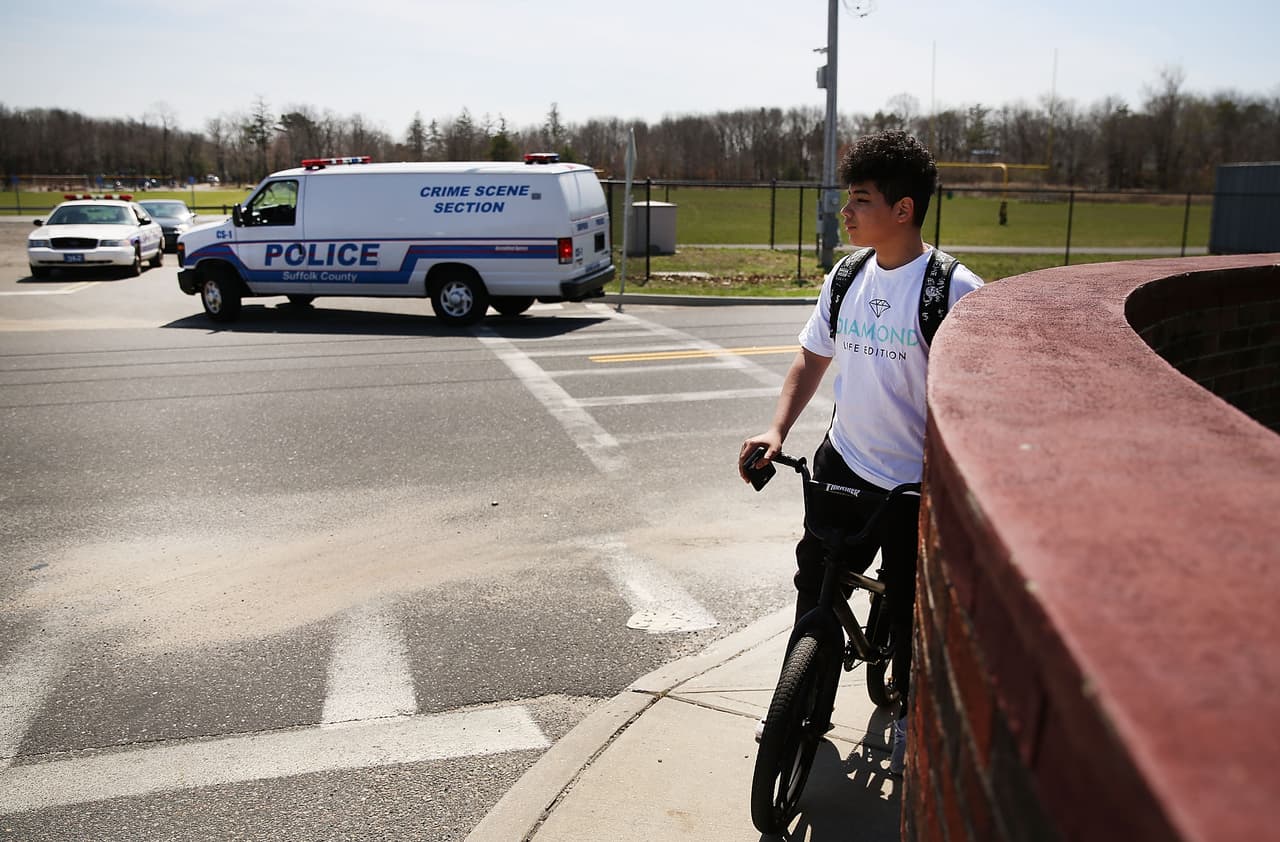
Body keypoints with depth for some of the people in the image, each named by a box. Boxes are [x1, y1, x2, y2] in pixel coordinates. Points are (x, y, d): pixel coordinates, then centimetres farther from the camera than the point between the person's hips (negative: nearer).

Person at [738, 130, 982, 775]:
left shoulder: (954, 291, -15)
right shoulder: (844, 279, 2)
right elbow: (811, 360, 10)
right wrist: (776, 430, -4)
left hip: (917, 485, -5)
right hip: (841, 465, 5)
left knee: (911, 611, 9)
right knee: (814, 583, 13)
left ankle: (909, 715, 35)